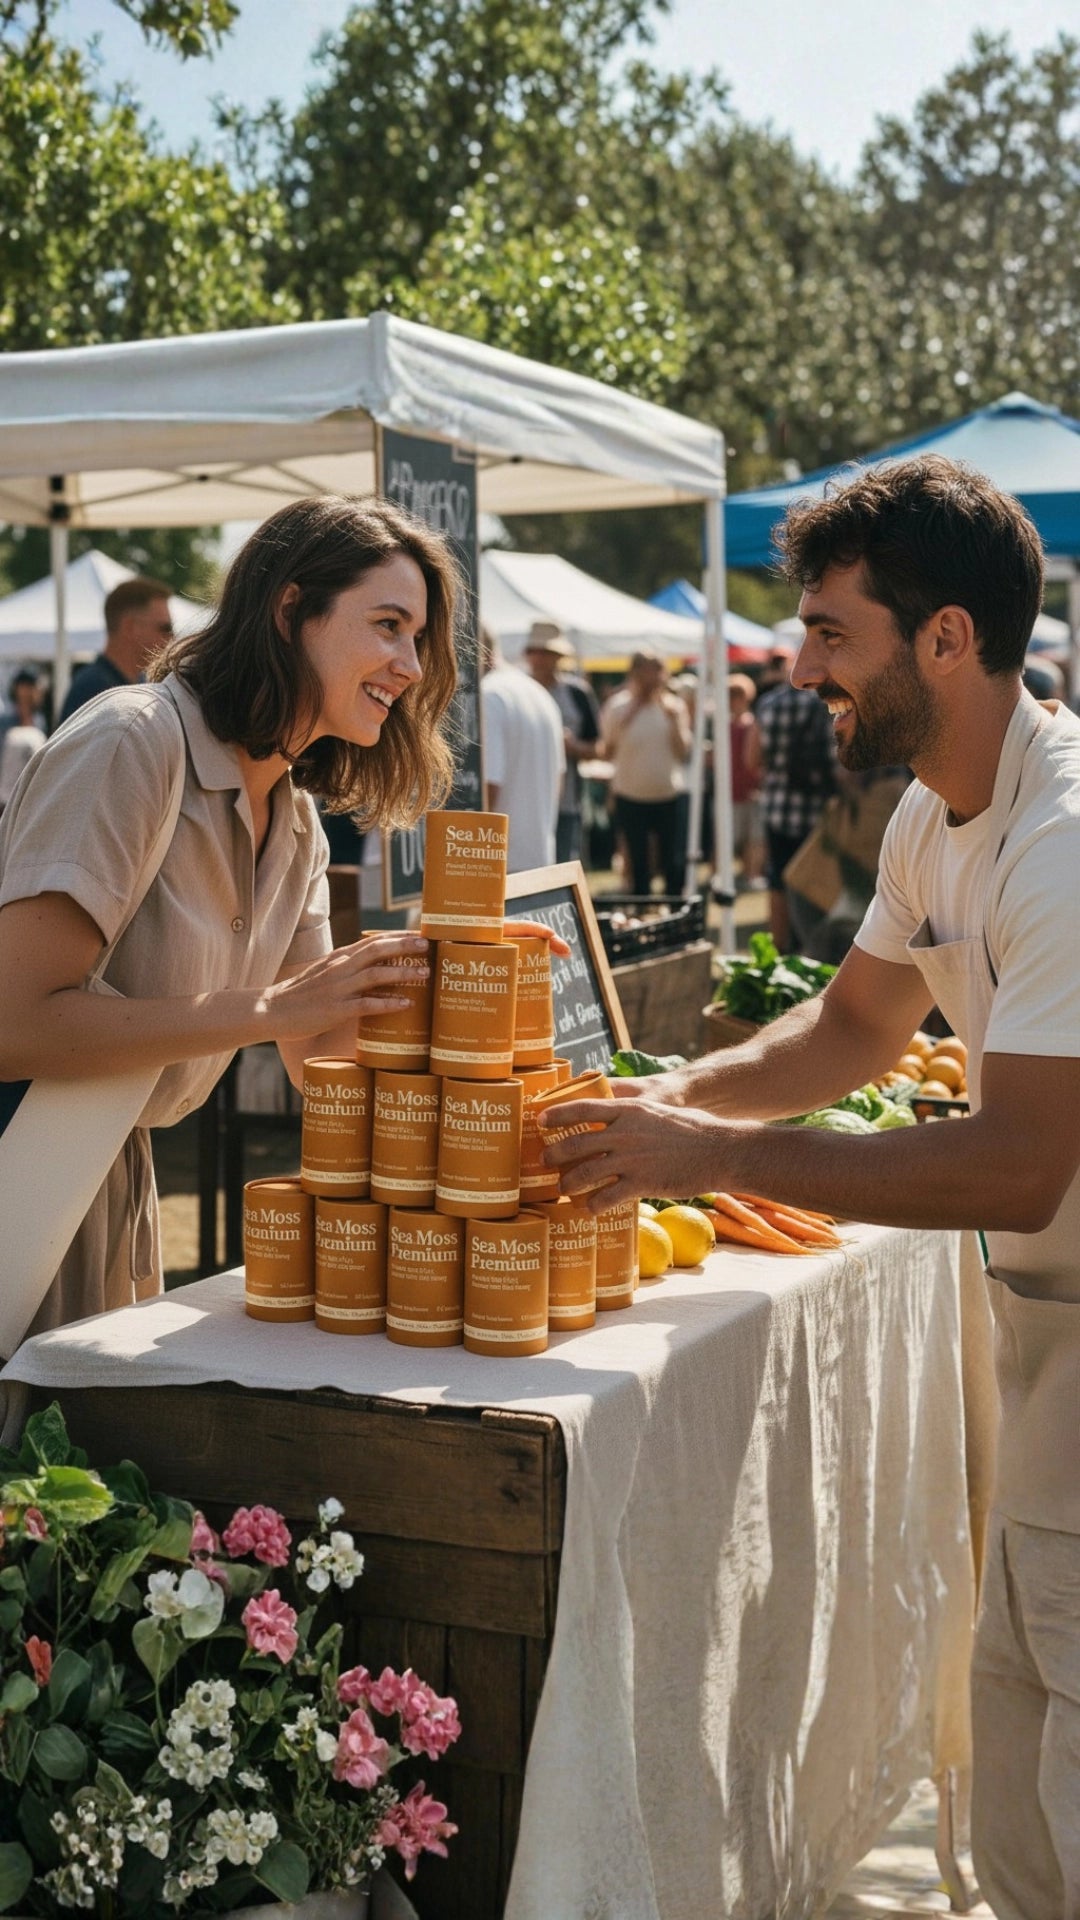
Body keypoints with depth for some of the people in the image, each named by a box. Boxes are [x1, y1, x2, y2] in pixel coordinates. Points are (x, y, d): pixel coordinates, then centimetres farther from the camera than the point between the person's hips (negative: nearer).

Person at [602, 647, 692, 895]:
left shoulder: (673, 706, 3)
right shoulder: (619, 707, -1)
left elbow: (684, 752, -2)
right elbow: (608, 751, -4)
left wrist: (675, 720, -14)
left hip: (669, 794, 1)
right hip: (630, 796, 0)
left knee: (674, 864, 1)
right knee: (638, 865, 8)